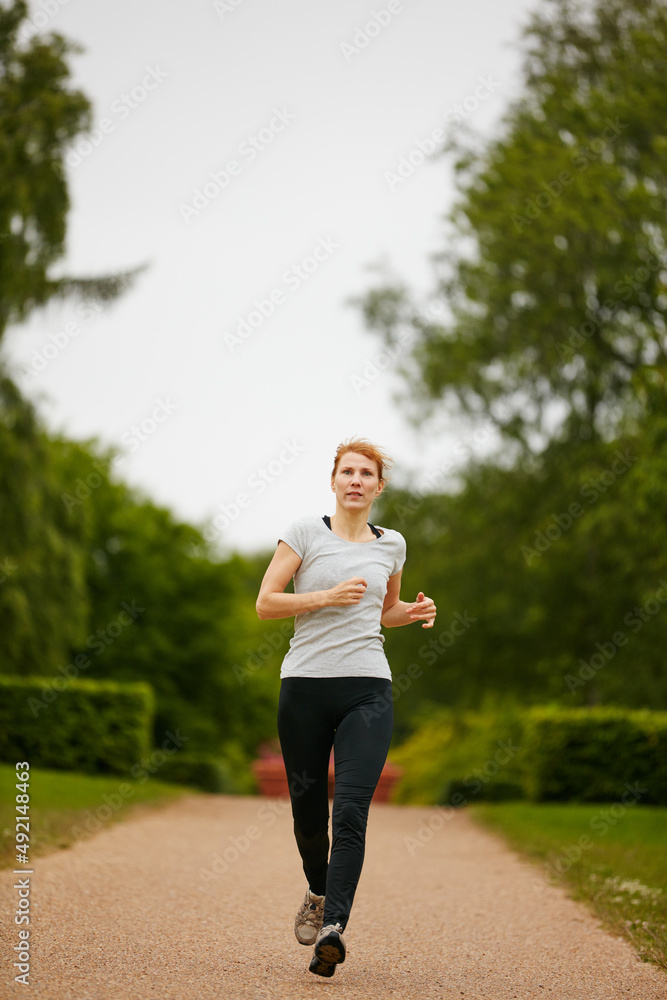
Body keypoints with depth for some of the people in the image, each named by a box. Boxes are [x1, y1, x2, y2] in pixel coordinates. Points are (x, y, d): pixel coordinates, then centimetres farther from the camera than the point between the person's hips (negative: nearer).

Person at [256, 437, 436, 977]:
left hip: (368, 689, 1)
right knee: (308, 807, 8)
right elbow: (266, 603, -2)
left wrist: (416, 611, 7)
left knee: (351, 812, -14)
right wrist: (327, 597, -14)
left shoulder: (391, 544, 12)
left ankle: (332, 929, -20)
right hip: (306, 685, -1)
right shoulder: (305, 531, 2)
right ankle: (318, 892, 37)